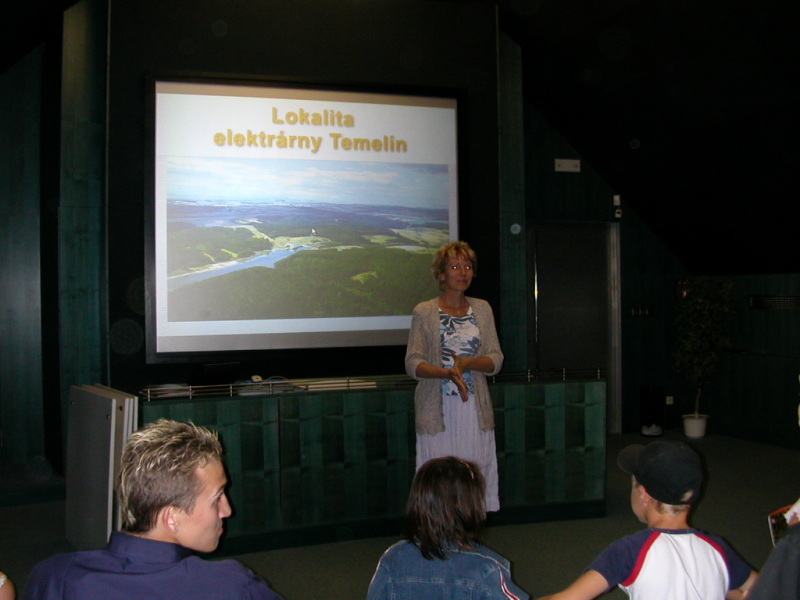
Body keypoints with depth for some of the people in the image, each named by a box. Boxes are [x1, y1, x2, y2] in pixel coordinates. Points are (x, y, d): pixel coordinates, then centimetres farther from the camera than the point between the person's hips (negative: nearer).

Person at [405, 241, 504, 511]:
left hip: (475, 408, 3)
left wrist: (468, 363, -14)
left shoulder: (482, 309, 10)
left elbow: (495, 360, 6)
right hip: (437, 409, -3)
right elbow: (412, 363, -6)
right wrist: (448, 373, -22)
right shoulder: (424, 312, 0)